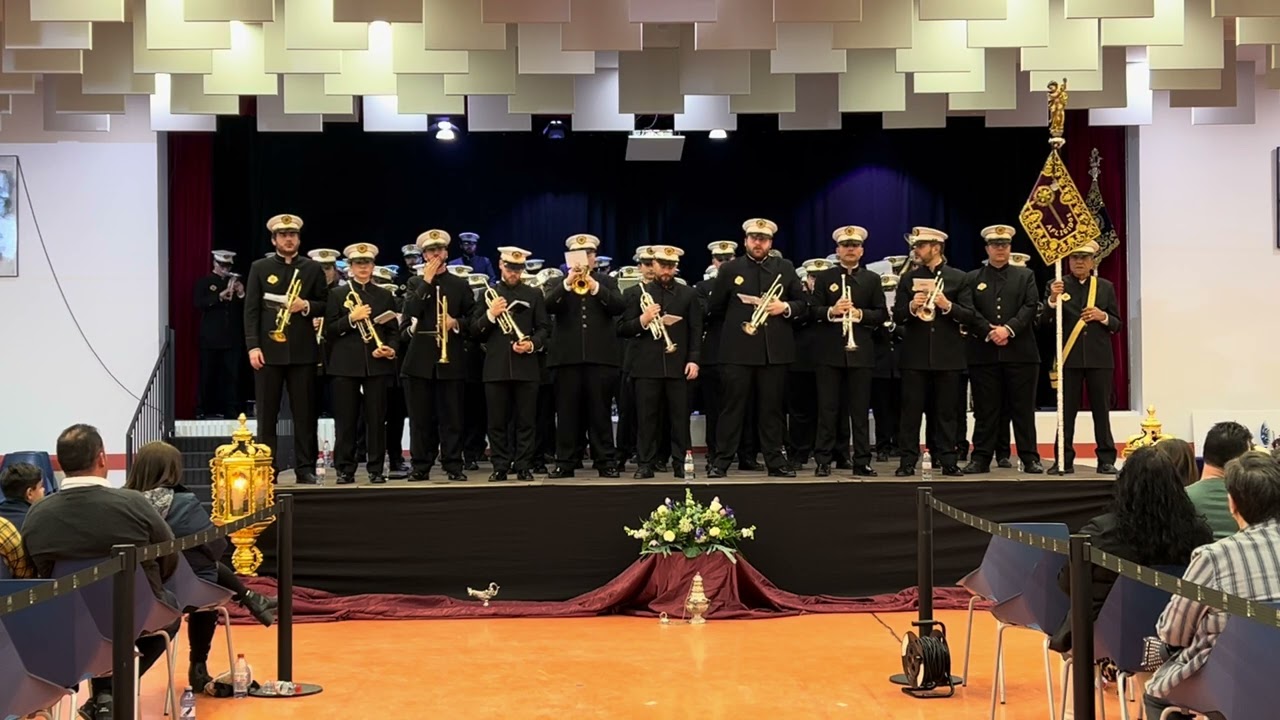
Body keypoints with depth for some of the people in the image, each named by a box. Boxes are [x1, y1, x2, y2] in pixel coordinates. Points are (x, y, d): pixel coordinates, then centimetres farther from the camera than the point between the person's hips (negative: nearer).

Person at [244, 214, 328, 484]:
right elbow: (251, 309, 1)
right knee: (266, 413, 0)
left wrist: (306, 306, -10)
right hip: (269, 349, -1)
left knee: (305, 412, 2)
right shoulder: (260, 268, 6)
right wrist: (253, 346, -8)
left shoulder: (312, 269, 9)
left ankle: (305, 468, 7)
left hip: (302, 350, 1)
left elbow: (325, 305, 11)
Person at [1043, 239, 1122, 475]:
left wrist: (1103, 316, -11)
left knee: (1101, 410, 3)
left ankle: (1106, 460, 7)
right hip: (1069, 358, -1)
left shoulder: (1105, 287, 9)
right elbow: (1045, 321, -4)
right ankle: (1064, 460, 5)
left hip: (1099, 358, 1)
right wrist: (1052, 300, -20)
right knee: (1066, 411, 1)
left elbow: (1117, 325, 9)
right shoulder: (1058, 286, 5)